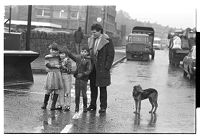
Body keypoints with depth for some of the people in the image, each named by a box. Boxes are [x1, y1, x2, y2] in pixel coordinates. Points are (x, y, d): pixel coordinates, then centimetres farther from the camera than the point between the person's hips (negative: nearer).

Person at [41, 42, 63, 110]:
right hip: (50, 74, -2)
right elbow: (47, 64, -6)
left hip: (57, 73, 2)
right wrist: (55, 66, -10)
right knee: (48, 90, -1)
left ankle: (53, 105, 5)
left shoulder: (58, 56, 11)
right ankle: (45, 104, 17)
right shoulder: (47, 57, 5)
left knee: (56, 90, -1)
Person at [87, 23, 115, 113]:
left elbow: (111, 55, -9)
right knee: (93, 86, 11)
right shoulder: (91, 40, 11)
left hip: (102, 68, -6)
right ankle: (93, 105, 21)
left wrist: (107, 67, -14)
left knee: (102, 87, 1)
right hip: (93, 67, 6)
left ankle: (103, 107, 8)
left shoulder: (107, 41, -9)